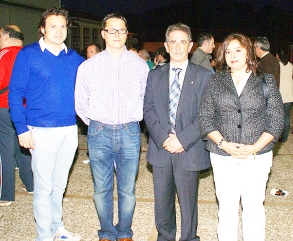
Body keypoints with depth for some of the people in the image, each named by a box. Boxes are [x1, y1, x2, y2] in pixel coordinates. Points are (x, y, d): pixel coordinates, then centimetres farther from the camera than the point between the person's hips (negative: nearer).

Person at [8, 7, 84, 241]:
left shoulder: (74, 58, 8)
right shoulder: (28, 55, -4)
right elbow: (15, 93, -6)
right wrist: (22, 129, -12)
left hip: (70, 130, 4)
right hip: (42, 131, -4)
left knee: (59, 184, 16)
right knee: (44, 186, 2)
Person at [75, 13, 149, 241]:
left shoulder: (139, 64, 3)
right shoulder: (89, 66, 3)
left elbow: (147, 97, 12)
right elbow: (80, 102, 11)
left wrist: (134, 120, 11)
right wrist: (94, 124, 10)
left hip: (130, 133, 0)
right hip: (99, 133, 0)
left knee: (128, 190, 6)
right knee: (102, 189, 8)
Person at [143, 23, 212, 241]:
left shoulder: (203, 76, 1)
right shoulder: (154, 75, 10)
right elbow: (148, 110, 4)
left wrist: (183, 139, -15)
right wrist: (163, 138, -10)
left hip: (189, 151, -2)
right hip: (160, 148, 3)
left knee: (188, 201, 7)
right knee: (162, 200, 12)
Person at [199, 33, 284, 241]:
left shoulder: (266, 81, 3)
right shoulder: (215, 82, 6)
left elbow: (276, 120, 0)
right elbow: (205, 118, 2)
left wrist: (254, 147, -12)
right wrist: (224, 144, -12)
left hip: (257, 155, 0)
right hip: (223, 155, 1)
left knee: (254, 205, 6)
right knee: (227, 206, 7)